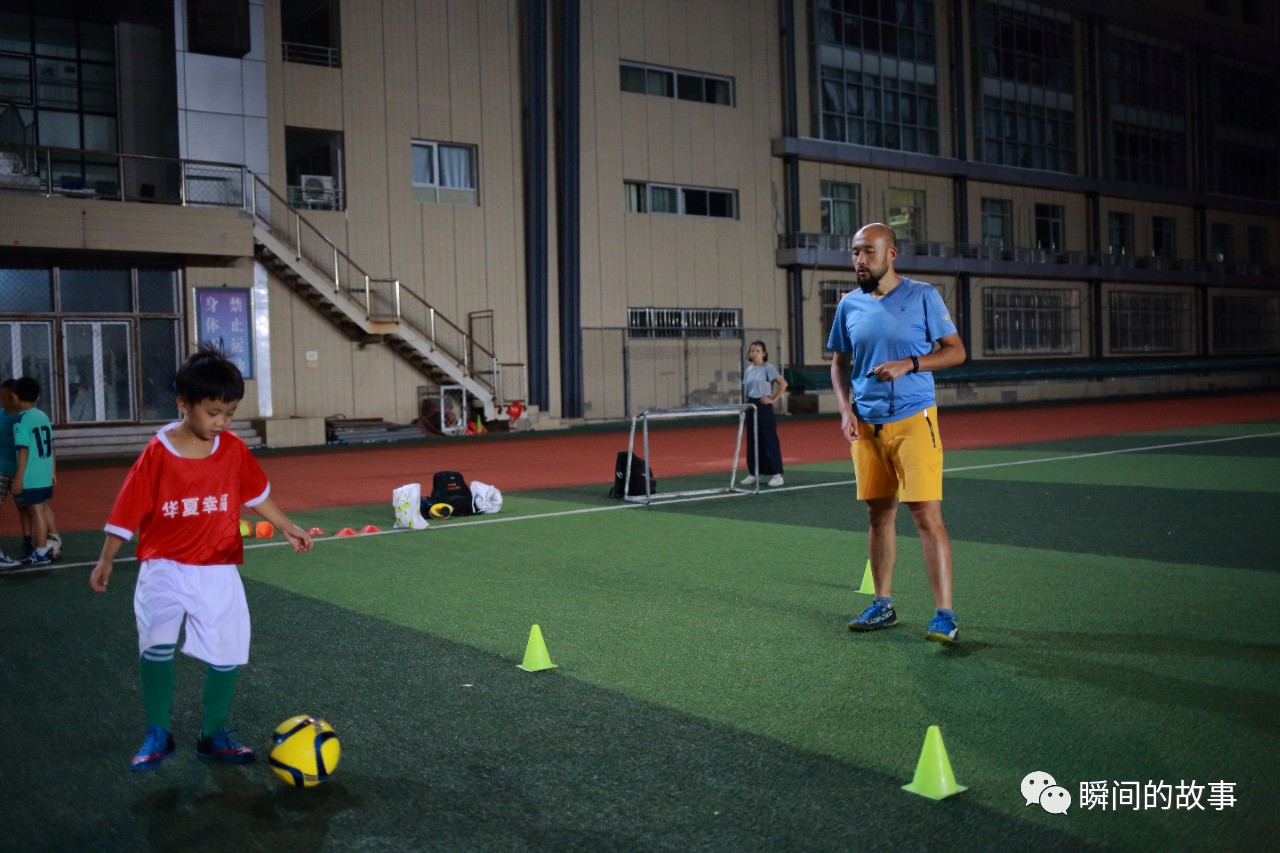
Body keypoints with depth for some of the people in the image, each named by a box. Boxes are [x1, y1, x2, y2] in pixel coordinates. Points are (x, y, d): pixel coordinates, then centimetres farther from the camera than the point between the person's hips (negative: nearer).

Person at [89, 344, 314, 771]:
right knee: (158, 643, -24)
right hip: (166, 567, -4)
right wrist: (105, 561, 1)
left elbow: (256, 494, 15)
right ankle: (157, 735, -4)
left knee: (227, 654, 6)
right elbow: (127, 512, -4)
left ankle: (214, 735, 27)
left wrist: (287, 528, 16)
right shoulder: (157, 453, -11)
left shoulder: (233, 450, -1)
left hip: (219, 571, 4)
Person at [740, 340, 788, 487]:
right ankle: (754, 473, 16)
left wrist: (773, 398, -12)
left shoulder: (768, 368, -6)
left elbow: (783, 383, -12)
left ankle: (777, 475, -3)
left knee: (769, 440, -6)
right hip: (751, 407, 6)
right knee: (752, 441, 9)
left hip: (764, 406, -6)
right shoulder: (748, 370, 12)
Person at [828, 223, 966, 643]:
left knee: (927, 517, -9)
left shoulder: (923, 296, -3)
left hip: (913, 422, -4)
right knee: (879, 514, 11)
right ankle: (883, 605, 23)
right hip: (866, 426, 4)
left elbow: (955, 350, -1)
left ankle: (945, 615, -4)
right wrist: (846, 410, 2)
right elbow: (839, 363, 17)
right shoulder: (849, 305, 9)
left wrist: (909, 363, -17)